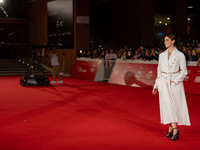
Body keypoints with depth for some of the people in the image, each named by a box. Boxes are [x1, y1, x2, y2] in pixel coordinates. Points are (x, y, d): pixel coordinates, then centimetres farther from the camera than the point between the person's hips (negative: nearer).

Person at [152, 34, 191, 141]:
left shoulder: (180, 55, -2)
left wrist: (175, 80, -13)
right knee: (167, 105, -8)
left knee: (175, 106, 0)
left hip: (176, 83, -3)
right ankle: (174, 129, -7)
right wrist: (156, 86, 16)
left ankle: (171, 128, 9)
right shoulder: (162, 55, 10)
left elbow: (184, 71, -1)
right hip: (164, 83, 3)